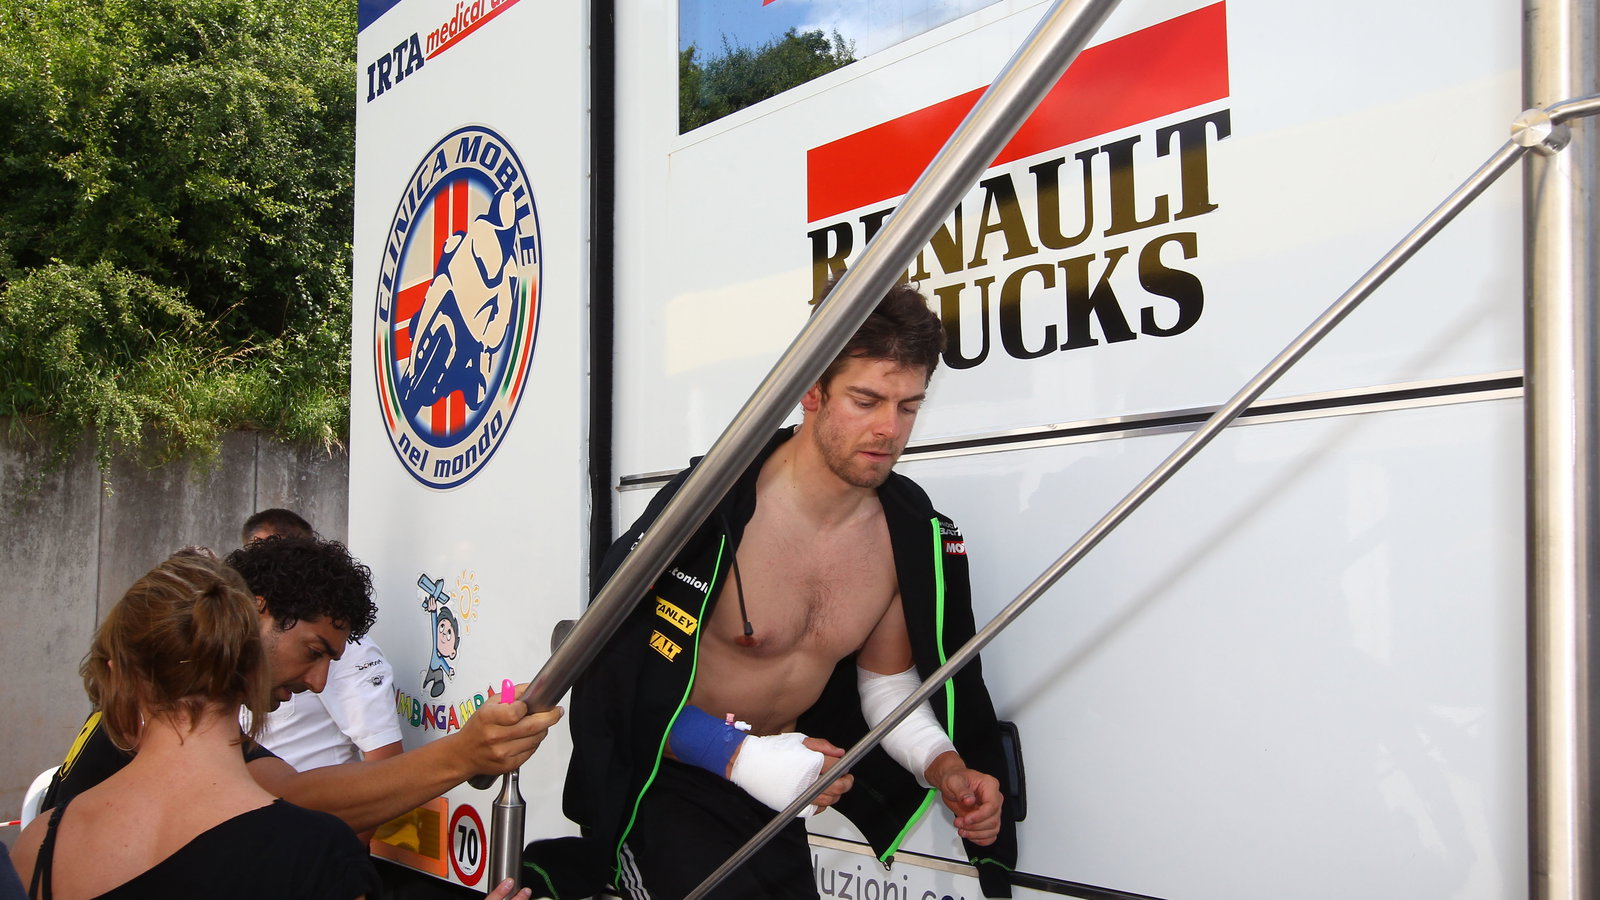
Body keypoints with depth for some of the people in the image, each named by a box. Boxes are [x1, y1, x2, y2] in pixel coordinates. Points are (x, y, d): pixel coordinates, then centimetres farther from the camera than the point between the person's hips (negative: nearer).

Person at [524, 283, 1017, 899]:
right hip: (670, 779, -6)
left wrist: (943, 765, -11)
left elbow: (888, 685, 7)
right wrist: (746, 757, -29)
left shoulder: (915, 535, -5)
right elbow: (618, 680, -20)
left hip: (780, 787, 6)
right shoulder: (707, 509, -24)